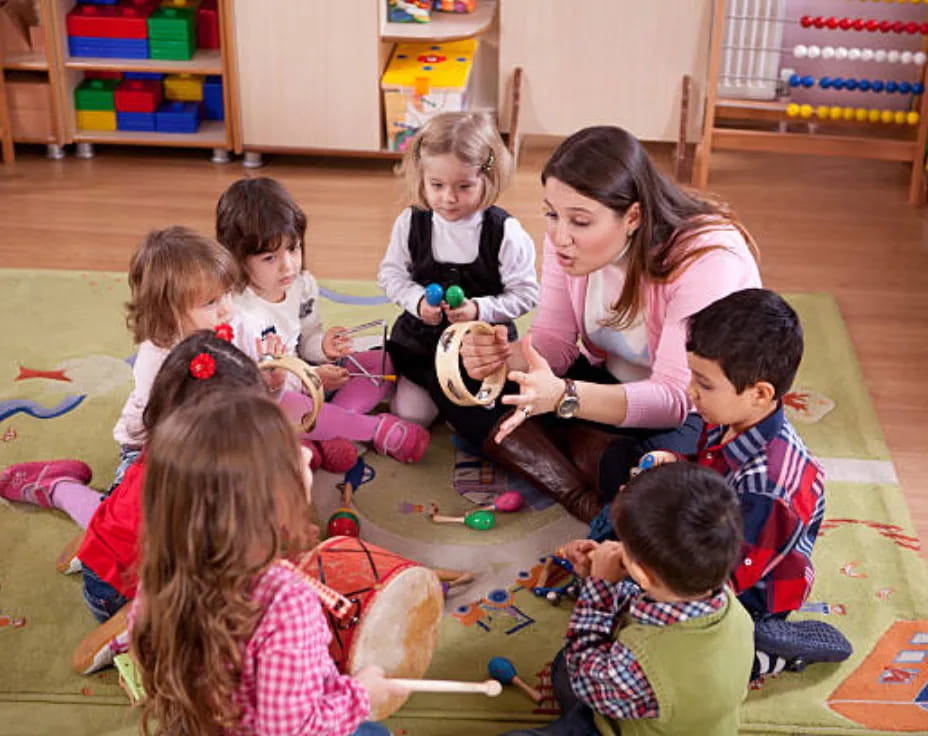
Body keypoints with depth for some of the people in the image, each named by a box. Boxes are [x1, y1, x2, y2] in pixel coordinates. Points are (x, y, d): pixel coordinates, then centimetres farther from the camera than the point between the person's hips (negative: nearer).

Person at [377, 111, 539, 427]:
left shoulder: (505, 232, -17)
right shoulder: (411, 222, -8)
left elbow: (526, 293, -12)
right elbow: (391, 273, 3)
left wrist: (480, 309, -25)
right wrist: (418, 301, -15)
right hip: (421, 338, 2)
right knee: (409, 415, 1)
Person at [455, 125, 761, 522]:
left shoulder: (706, 257, -31)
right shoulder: (566, 236, -12)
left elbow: (677, 397, -33)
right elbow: (555, 340, -5)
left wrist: (564, 396, -47)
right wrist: (506, 356, -29)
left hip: (704, 411, -7)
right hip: (612, 381, 7)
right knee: (474, 397, -11)